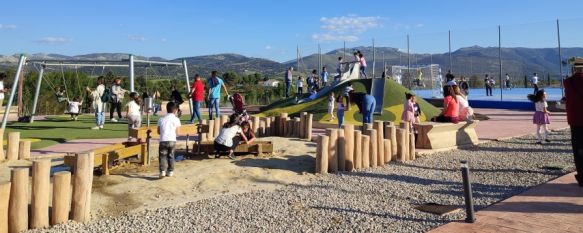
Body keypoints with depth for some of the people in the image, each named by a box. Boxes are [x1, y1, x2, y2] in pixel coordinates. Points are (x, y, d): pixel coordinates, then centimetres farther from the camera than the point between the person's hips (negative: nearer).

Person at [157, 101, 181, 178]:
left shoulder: (161, 119, 8)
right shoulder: (176, 119, 1)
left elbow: (158, 132, 10)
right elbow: (177, 132, 1)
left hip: (163, 140, 0)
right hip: (172, 140, 0)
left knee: (162, 156, 3)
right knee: (171, 156, 14)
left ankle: (162, 171, -11)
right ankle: (170, 171, 20)